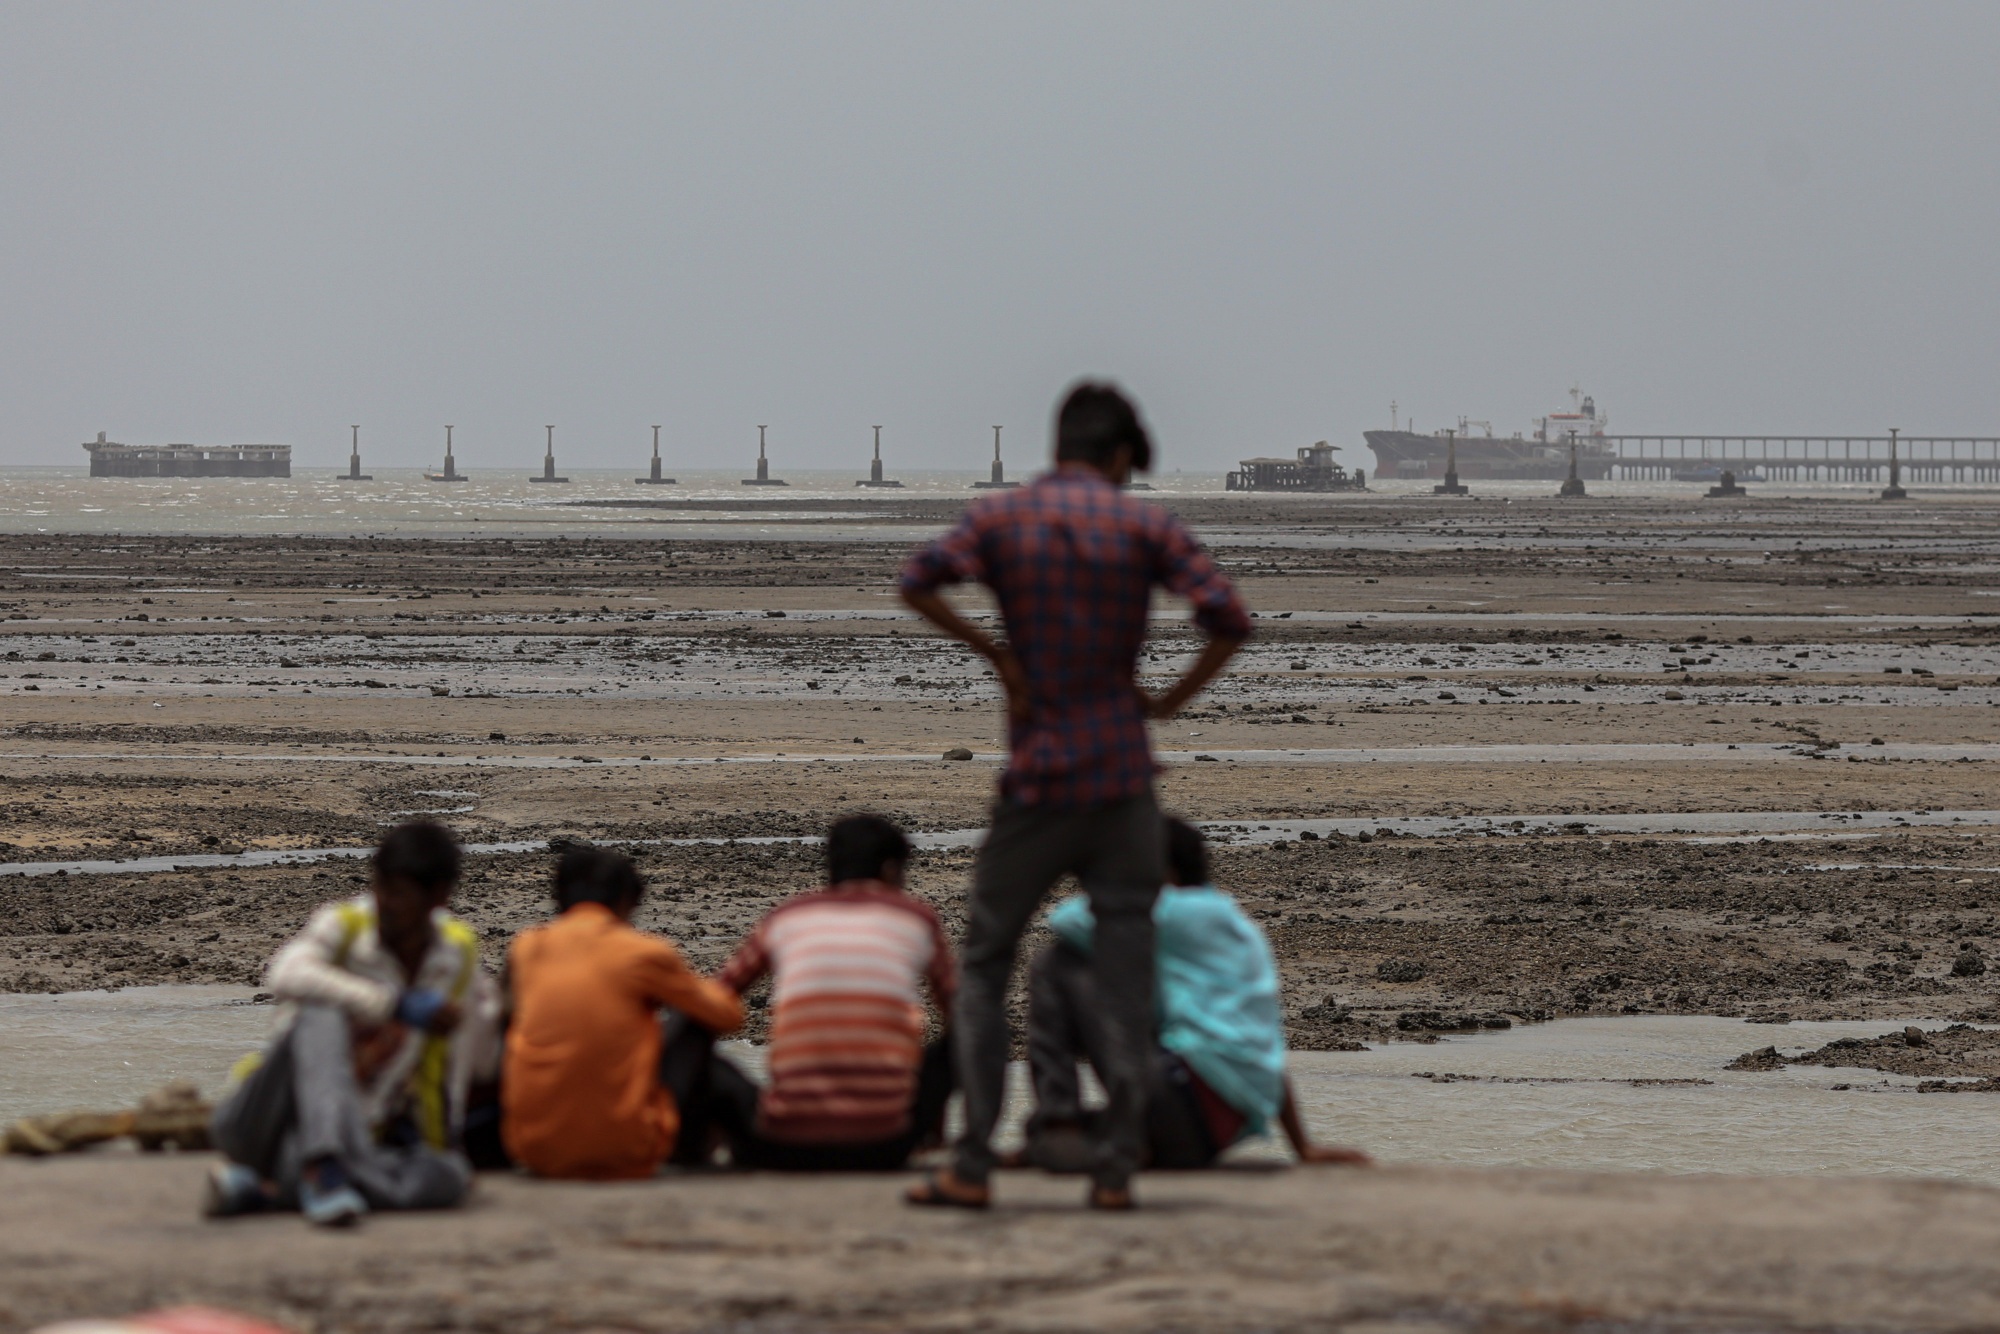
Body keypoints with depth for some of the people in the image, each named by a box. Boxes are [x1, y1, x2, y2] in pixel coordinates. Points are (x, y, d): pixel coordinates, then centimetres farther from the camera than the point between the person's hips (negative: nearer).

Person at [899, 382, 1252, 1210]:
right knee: (1124, 972, 3)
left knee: (984, 965, 8)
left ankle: (972, 1165, -1)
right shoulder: (1144, 526, 0)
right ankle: (1116, 1166, -1)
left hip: (1037, 777, 0)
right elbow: (1228, 620, -10)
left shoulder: (1001, 518, 2)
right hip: (1123, 777, 0)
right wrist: (1170, 701, 2)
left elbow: (919, 583, -14)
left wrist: (996, 656, -5)